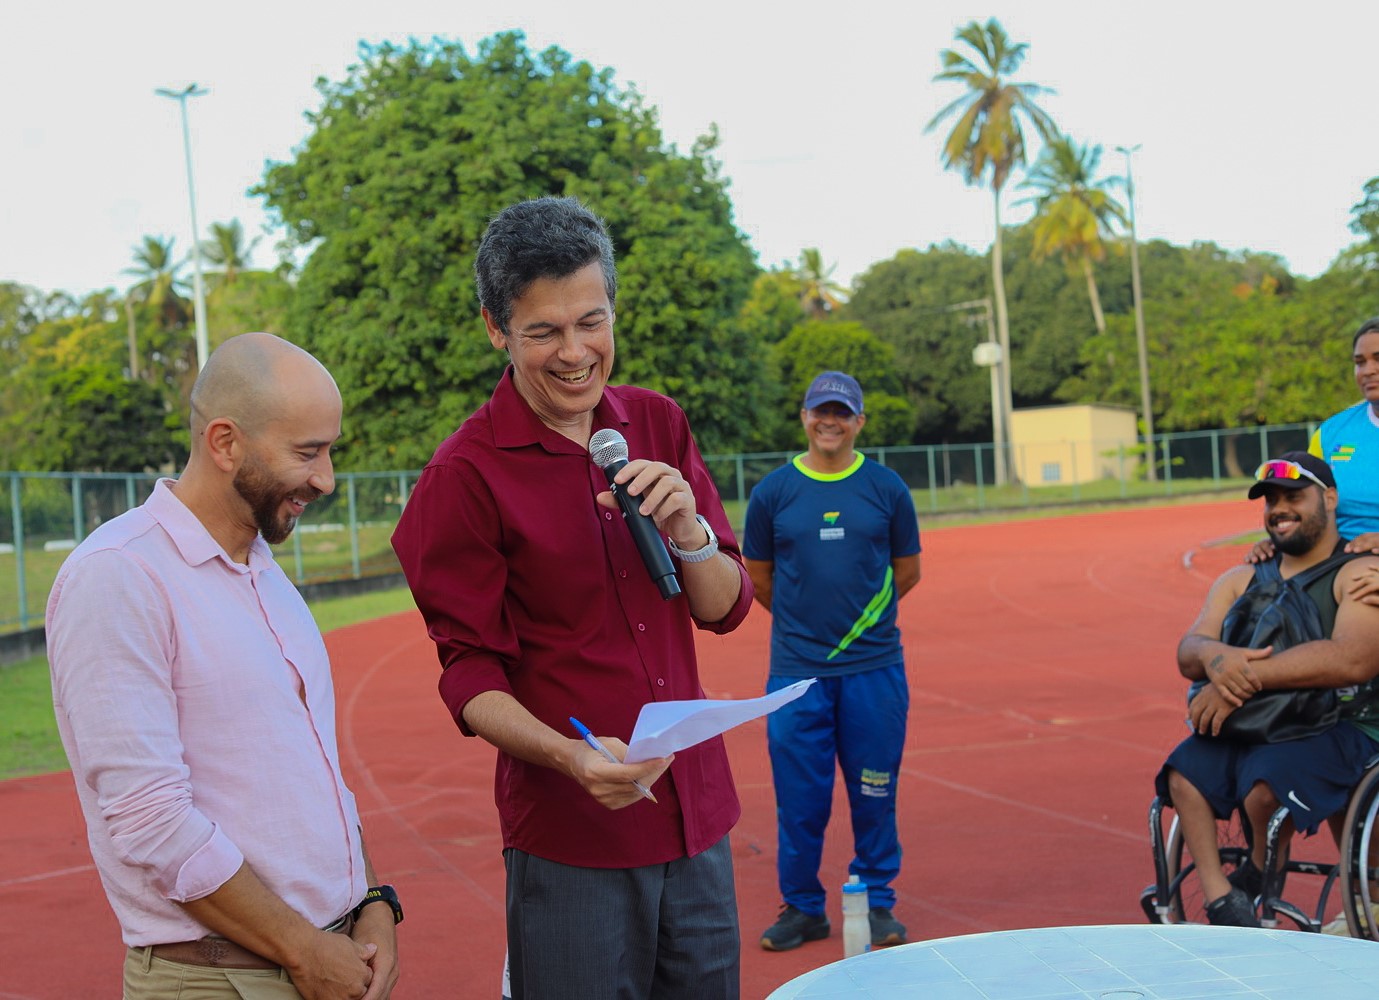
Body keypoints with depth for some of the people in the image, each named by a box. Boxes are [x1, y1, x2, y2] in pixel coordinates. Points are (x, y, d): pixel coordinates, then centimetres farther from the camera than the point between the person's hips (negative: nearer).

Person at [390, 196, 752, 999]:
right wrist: (572, 759, -24)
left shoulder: (657, 423, 6)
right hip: (569, 835, -5)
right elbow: (470, 675, -7)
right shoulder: (465, 475, -9)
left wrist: (687, 531, -13)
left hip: (698, 815, 5)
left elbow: (724, 609, 8)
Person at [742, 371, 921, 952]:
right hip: (796, 670, 0)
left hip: (874, 669, 0)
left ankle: (877, 903, 20)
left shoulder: (887, 488, 3)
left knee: (874, 794, 7)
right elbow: (759, 576, 12)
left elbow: (907, 571, 12)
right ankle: (802, 907, 18)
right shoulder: (773, 492, 2)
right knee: (799, 796, 4)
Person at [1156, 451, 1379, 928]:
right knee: (1185, 771, -22)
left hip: (1335, 730, -5)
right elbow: (1188, 651, 6)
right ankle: (1220, 901, -16)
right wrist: (1216, 657, -21)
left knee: (1267, 786, -31)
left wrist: (1248, 676, -24)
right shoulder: (1240, 580, 18)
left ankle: (1260, 872, 1)